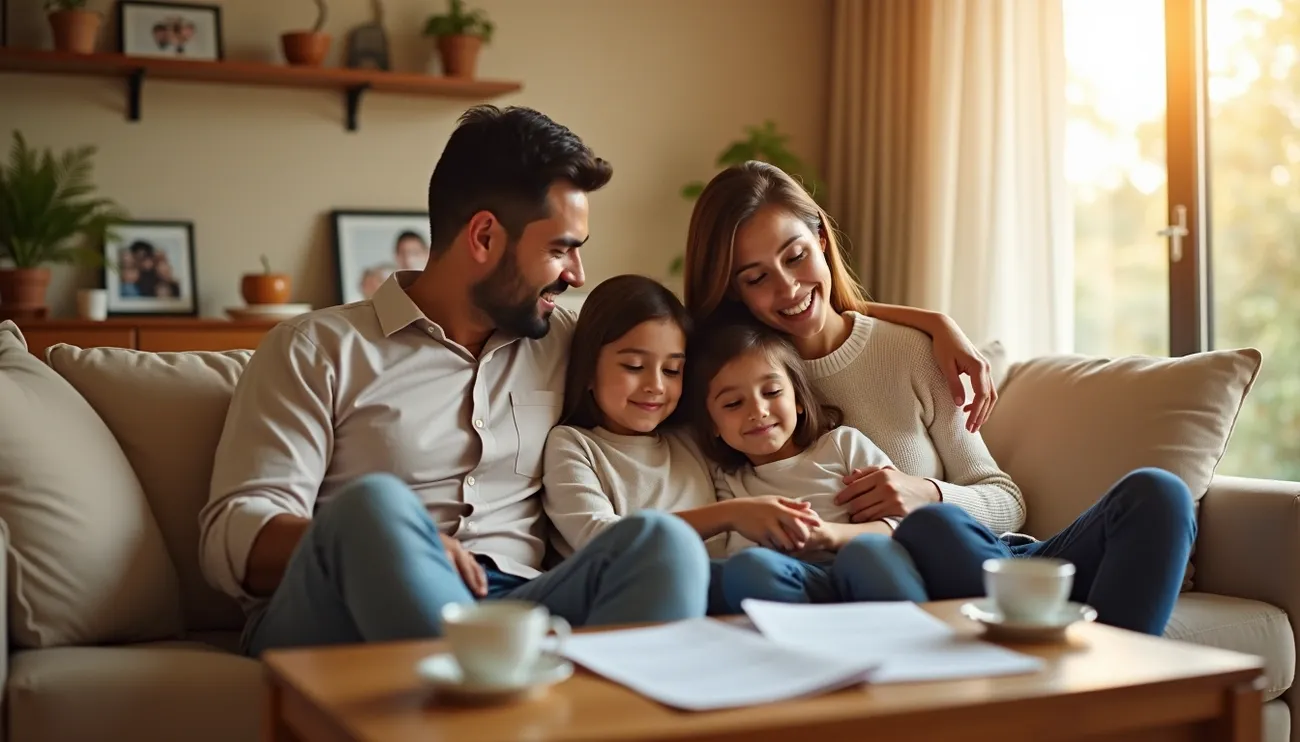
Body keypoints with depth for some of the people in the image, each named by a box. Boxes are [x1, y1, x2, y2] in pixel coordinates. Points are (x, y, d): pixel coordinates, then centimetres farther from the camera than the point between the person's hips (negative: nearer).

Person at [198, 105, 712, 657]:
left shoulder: (567, 344, 22)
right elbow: (231, 536, -2)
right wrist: (390, 551, -21)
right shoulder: (318, 349, 8)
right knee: (374, 503, -35)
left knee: (665, 542, -26)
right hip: (332, 625, -3)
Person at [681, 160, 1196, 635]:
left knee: (1157, 494, -22)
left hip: (998, 570, 3)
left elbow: (1007, 502, 8)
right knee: (930, 526, -37)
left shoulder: (912, 351, 7)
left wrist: (927, 495, -13)